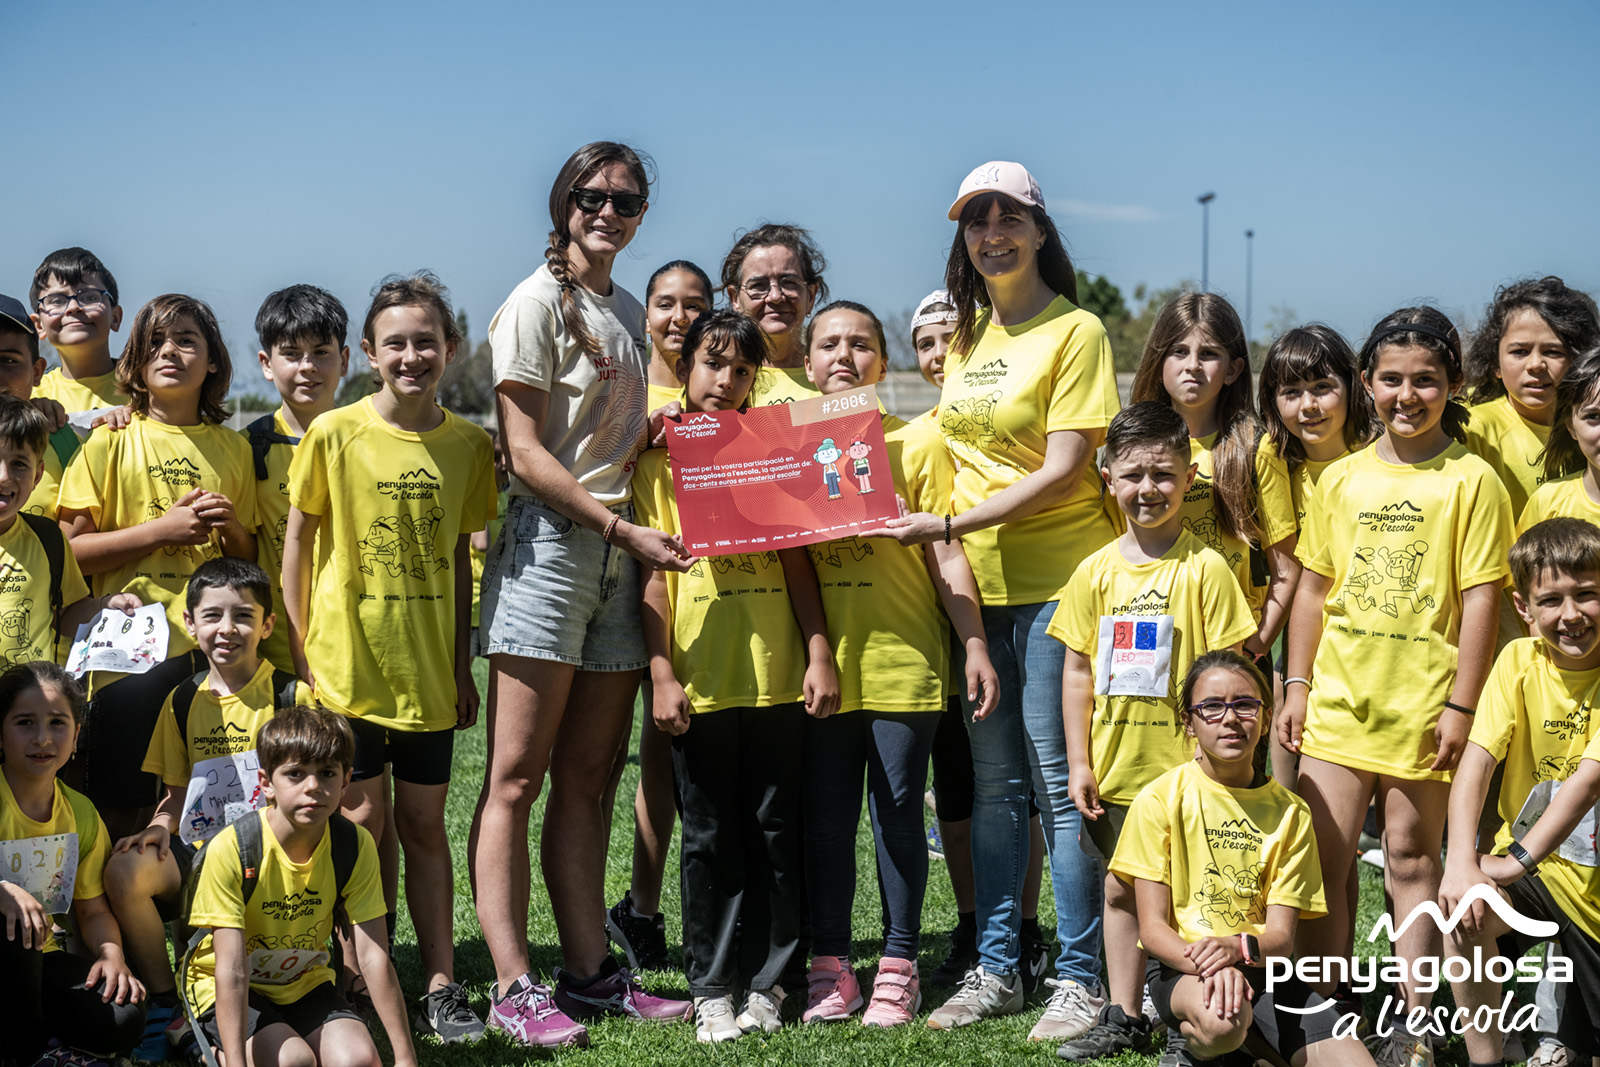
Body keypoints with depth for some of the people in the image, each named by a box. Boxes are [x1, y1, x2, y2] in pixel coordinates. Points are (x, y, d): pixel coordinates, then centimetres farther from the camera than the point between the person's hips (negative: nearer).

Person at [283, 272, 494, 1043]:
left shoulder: (467, 444, 2)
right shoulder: (333, 435, -6)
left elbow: (458, 556, 9)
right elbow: (297, 541, 0)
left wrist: (462, 663, 9)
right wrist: (299, 653, -4)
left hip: (427, 668, 3)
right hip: (348, 662, -2)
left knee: (424, 822, 9)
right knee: (363, 818, 1)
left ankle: (440, 987, 16)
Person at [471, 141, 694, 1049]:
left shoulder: (633, 316, 18)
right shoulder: (537, 302, -4)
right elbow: (526, 452, -11)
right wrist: (622, 526, -16)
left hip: (620, 552, 7)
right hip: (550, 541, -7)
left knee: (588, 777, 9)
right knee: (517, 777, -5)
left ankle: (590, 973, 14)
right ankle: (515, 987, -4)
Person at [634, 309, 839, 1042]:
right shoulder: (659, 464, 5)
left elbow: (797, 561, 7)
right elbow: (653, 575, 1)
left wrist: (819, 653, -1)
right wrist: (661, 672, -6)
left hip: (776, 673, 1)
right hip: (699, 677, -1)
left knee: (776, 831, 6)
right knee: (708, 837, 5)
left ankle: (768, 981, 16)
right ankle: (712, 988, 14)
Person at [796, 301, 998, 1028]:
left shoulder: (917, 443, 2)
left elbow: (945, 554, 0)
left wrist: (975, 647, -6)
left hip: (904, 661, -2)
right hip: (823, 666, 2)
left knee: (897, 813, 2)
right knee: (824, 817, 6)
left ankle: (898, 967, 12)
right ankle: (829, 967, 16)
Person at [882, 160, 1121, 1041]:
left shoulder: (1075, 331, -6)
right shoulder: (967, 335, 15)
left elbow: (1061, 472, -13)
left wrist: (948, 525, -17)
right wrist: (942, 540, 6)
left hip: (1057, 579, -6)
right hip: (977, 582, 6)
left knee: (1058, 778, -5)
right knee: (994, 780, 10)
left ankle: (1080, 978, 4)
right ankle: (996, 968, 18)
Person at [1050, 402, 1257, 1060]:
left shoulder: (1205, 569, -7)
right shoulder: (1095, 572, 5)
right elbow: (1077, 672, 8)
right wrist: (1079, 762, 4)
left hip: (1183, 767, -4)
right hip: (1116, 771, 4)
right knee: (1121, 889, 14)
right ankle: (1123, 1018, 25)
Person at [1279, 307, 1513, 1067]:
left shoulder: (1471, 482, -5)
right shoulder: (1342, 478, 7)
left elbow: (1480, 600, -7)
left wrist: (1461, 705, -11)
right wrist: (1296, 684, 8)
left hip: (1421, 706, -4)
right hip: (1338, 697, 4)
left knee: (1411, 860, 5)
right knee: (1321, 857, 6)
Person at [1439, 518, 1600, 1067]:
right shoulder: (1519, 661, -6)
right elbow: (1476, 762, -15)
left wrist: (1519, 858, -36)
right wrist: (1460, 862, -31)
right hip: (1527, 858, 2)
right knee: (1462, 909, -27)